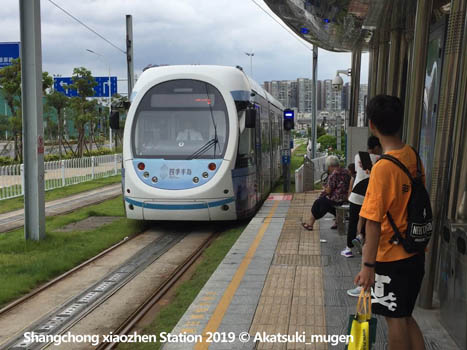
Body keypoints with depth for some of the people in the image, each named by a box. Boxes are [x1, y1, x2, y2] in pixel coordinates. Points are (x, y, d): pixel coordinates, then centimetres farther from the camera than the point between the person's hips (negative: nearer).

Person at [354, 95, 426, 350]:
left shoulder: (383, 168, -23)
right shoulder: (412, 157, 1)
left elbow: (373, 222, -23)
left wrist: (368, 265, -19)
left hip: (391, 257, -8)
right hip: (415, 253, 8)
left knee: (395, 319, 8)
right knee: (404, 316, 20)